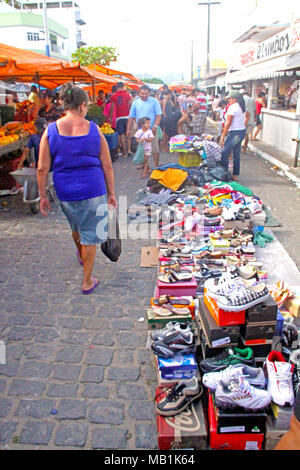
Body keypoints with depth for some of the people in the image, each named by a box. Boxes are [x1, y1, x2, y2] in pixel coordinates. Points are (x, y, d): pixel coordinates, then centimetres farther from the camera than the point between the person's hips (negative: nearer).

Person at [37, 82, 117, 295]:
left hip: (66, 191, 2)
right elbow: (107, 167, -4)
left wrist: (43, 196, 3)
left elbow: (42, 169, -7)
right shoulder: (94, 130, -7)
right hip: (93, 189, -2)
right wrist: (111, 194, 6)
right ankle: (87, 281, 20)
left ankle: (80, 254, 59)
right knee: (90, 235, 10)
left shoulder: (51, 131, -7)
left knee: (76, 226, 30)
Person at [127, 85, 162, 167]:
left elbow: (159, 115, -5)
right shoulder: (135, 103, 7)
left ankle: (157, 166, 4)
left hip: (151, 129, -3)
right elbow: (131, 117, 7)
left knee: (155, 149, -3)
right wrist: (128, 129, 3)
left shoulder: (154, 101, -1)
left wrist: (155, 126, -16)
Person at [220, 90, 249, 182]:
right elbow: (247, 116, 31)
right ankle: (235, 175, 19)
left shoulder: (232, 107, -15)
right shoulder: (242, 107, 12)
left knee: (224, 154, -4)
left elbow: (228, 123, -18)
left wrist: (222, 137, -16)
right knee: (236, 155, 14)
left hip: (234, 133, -9)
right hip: (242, 131, 9)